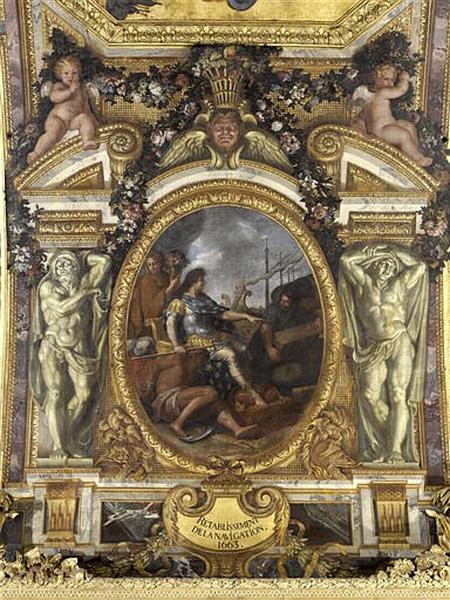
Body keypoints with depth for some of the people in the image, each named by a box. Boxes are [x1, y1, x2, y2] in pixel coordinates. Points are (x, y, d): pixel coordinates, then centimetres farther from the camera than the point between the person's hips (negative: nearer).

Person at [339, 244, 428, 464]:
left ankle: (396, 450, -11)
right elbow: (346, 261, 11)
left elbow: (420, 267, 9)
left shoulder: (398, 285, 10)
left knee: (398, 396, -10)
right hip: (374, 348, 1)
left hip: (399, 344, -1)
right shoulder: (365, 284, 12)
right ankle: (387, 441, 3)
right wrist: (368, 253, 19)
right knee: (370, 394, -12)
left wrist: (398, 255, 17)